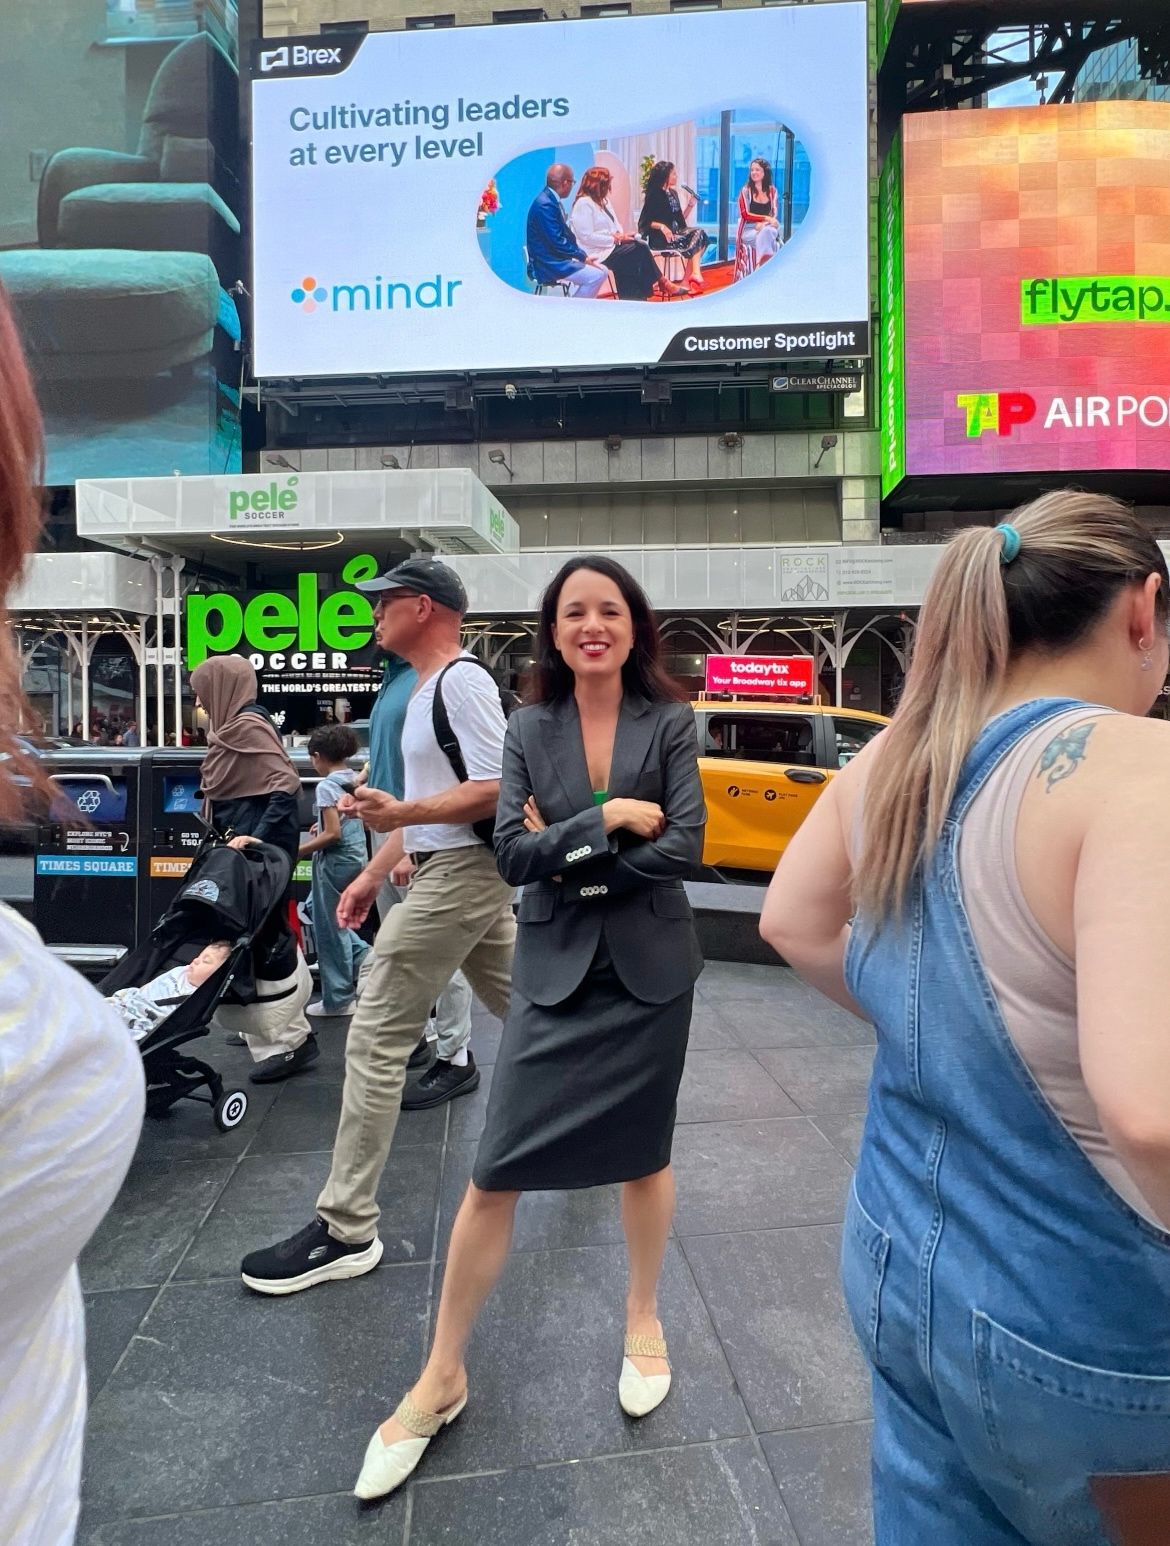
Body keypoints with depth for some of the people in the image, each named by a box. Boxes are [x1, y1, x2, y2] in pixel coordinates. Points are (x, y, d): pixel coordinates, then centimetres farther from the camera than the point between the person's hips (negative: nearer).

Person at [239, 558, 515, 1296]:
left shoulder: (461, 680, -14)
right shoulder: (429, 687, 18)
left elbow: (498, 791, -22)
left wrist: (399, 815, -24)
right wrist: (375, 873, 18)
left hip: (459, 874, -11)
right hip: (460, 871, 11)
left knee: (375, 1040, -7)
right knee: (527, 1010, 19)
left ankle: (346, 1231, 2)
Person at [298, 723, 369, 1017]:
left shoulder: (326, 786, -15)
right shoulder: (355, 781, 8)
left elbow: (333, 834, -20)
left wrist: (297, 852, -15)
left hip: (335, 861, -8)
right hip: (357, 857, 8)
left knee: (329, 929, 4)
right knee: (336, 923, 22)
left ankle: (338, 999, 13)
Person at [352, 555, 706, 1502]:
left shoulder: (669, 723, -3)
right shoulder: (528, 731, 1)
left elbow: (686, 847, -12)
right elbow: (511, 853, -9)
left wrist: (567, 852, -12)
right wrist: (610, 820, -17)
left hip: (649, 968, 0)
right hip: (554, 971, 1)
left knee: (643, 1152, 16)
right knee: (495, 1171, 2)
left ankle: (644, 1317, 43)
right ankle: (442, 1378, 22)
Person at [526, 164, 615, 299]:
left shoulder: (552, 199, 11)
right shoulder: (545, 204, -19)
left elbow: (565, 235, 15)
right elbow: (557, 242, -22)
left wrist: (583, 255, 3)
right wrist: (582, 256, -14)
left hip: (557, 258, 10)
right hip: (548, 265, -10)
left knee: (602, 270, 7)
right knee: (596, 276, -17)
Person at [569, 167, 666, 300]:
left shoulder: (603, 200, 15)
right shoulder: (583, 204, -13)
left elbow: (614, 224, 18)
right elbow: (587, 237, -21)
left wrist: (621, 235, -7)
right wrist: (616, 239, -17)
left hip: (610, 246, 9)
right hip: (597, 253, -9)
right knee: (640, 249, -16)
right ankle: (659, 282, 1)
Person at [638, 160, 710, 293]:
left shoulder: (673, 193, 15)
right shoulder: (654, 195, -6)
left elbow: (680, 219, 18)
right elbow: (645, 222, -11)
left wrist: (691, 205, 4)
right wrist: (662, 226, -25)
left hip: (676, 232, 7)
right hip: (659, 237, -7)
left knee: (699, 232, -17)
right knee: (696, 239, -20)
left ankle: (691, 278, -26)